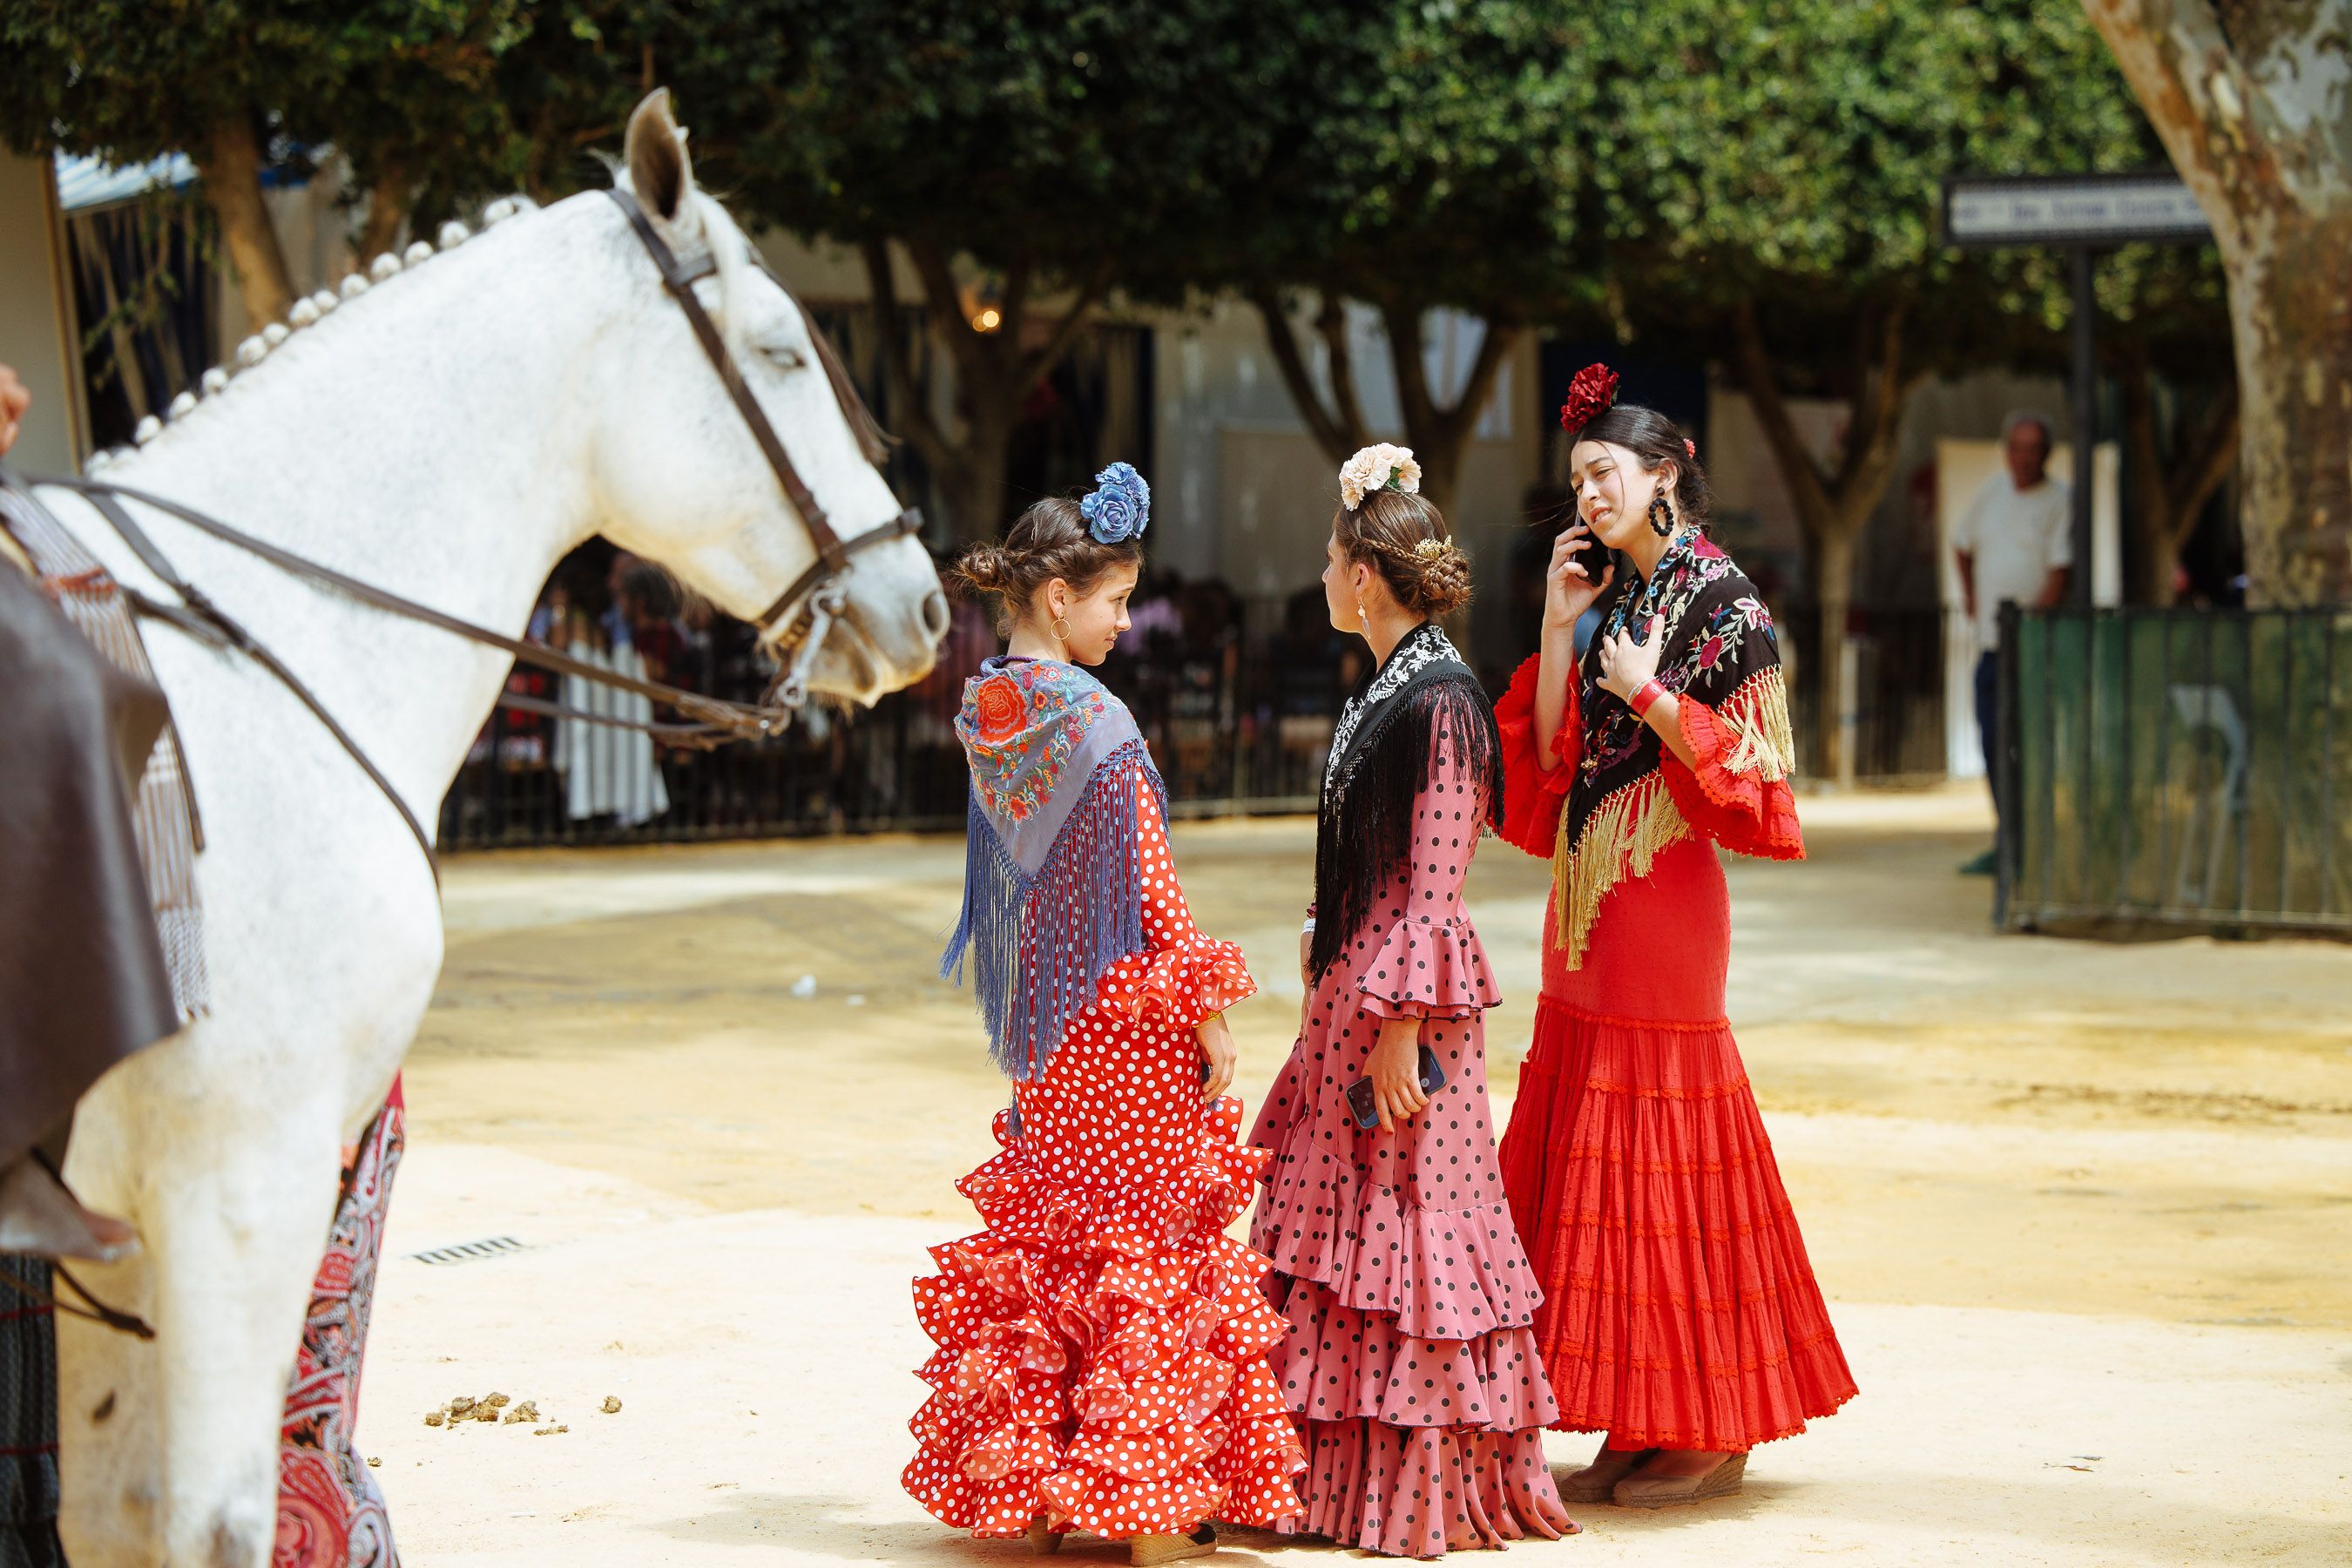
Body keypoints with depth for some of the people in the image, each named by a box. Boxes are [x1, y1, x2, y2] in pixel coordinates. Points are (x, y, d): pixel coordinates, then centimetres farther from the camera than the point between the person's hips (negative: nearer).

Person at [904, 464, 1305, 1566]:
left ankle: (1028, 1477, 19)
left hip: (1040, 1022, 8)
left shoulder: (987, 709, 5)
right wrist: (1208, 1011, -10)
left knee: (1046, 1233, 14)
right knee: (1147, 1246, -1)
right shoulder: (1094, 722, -18)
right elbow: (1147, 886, -16)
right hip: (1120, 1013, -8)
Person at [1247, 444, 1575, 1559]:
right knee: (1329, 1214, 12)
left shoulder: (1438, 703, -17)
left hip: (1406, 1004, -10)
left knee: (1406, 1234, -3)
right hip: (1353, 990, 10)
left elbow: (1432, 887, -19)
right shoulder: (1381, 688, 11)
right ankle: (1346, 1468, 21)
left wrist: (1398, 1023, -20)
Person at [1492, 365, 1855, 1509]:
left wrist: (1648, 693, -12)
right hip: (1587, 897, 8)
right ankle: (1636, 1428, 14)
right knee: (1590, 1145, 8)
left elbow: (1746, 759, -11)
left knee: (1662, 1155, -5)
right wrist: (1559, 629, 4)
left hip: (1665, 889, -8)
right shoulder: (1613, 601, 14)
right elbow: (1550, 755, 10)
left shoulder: (1718, 596, -8)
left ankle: (1712, 1435, 3)